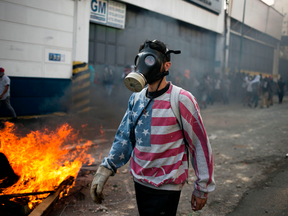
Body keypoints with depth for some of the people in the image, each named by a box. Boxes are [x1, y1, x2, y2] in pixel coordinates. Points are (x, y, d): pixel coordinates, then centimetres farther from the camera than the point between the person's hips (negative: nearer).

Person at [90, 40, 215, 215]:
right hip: (139, 181, 6)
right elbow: (125, 138, 5)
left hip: (166, 188, -6)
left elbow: (200, 145, -12)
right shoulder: (136, 99, 2)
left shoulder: (182, 100, -16)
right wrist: (105, 169, -6)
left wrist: (203, 187, -8)